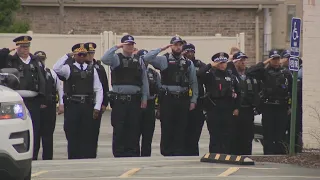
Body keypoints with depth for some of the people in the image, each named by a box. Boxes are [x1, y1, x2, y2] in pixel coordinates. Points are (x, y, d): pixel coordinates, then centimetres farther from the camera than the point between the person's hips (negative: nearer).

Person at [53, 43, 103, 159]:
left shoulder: (92, 70, 12)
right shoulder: (69, 68, 5)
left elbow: (98, 89, 10)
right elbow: (56, 69, -16)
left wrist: (97, 107, 1)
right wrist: (67, 56, -10)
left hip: (88, 106, 2)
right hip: (73, 106, -2)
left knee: (88, 135, 2)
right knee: (72, 135, -1)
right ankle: (73, 159, 3)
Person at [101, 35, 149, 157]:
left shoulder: (139, 61, 12)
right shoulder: (116, 58, 4)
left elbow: (144, 81, 13)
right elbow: (104, 59, -18)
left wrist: (144, 98, 7)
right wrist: (116, 47, -16)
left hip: (134, 100, 2)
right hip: (119, 100, -2)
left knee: (134, 129, 4)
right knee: (119, 129, 0)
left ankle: (133, 154, 11)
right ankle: (119, 154, 5)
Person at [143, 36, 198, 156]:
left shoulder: (188, 63, 11)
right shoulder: (164, 60, 3)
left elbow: (194, 83, 11)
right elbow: (147, 58, -12)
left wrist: (193, 100, 4)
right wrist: (161, 49, -7)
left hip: (183, 100, 3)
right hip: (167, 98, -3)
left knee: (181, 128, 5)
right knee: (167, 128, -1)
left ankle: (179, 154, 10)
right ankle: (166, 153, 5)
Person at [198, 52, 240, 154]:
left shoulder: (231, 77, 14)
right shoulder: (210, 75, 3)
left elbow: (237, 93, 14)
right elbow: (200, 74, -18)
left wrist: (236, 108, 6)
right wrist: (211, 65, -18)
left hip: (228, 110, 3)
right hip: (214, 110, -3)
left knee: (228, 136, 2)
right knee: (215, 135, -4)